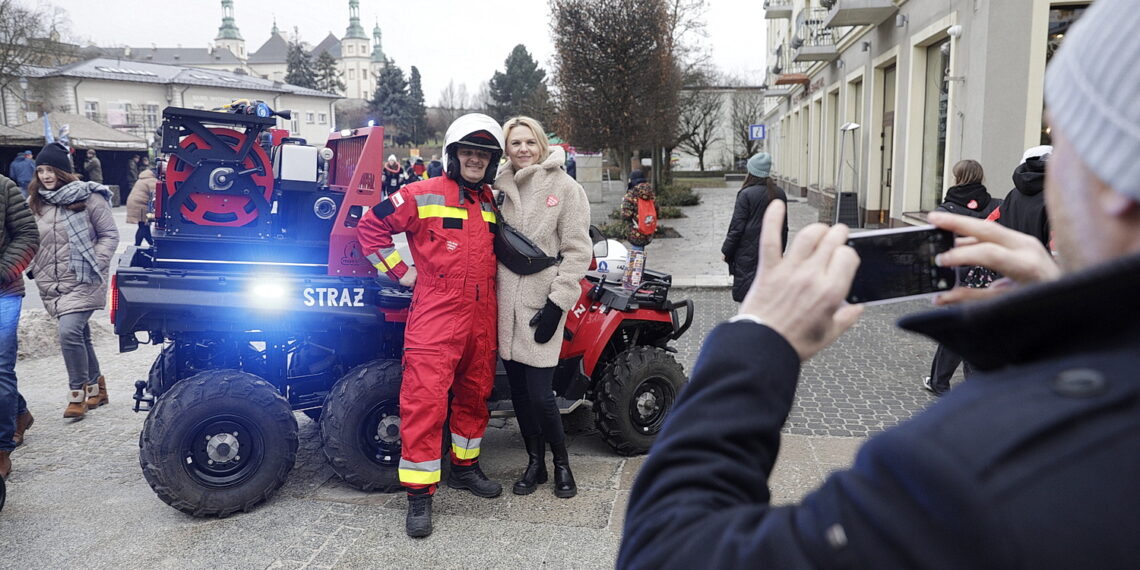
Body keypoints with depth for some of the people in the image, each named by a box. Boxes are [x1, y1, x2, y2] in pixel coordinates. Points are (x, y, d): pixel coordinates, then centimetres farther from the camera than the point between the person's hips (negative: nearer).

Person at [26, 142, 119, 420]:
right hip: (52, 285, 5)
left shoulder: (89, 198, -5)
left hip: (84, 282, -5)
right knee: (79, 336, 14)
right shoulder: (34, 204, 9)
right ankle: (95, 386, 28)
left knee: (69, 333, -18)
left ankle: (78, 393, -3)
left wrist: (94, 264, -12)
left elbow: (109, 235, -2)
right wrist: (33, 268, 4)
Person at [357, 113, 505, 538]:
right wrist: (400, 270, -3)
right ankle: (420, 493, 1)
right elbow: (371, 225, -1)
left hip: (482, 316, 6)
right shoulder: (424, 195, -4)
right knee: (425, 400, -10)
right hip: (436, 312, -6)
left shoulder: (492, 203, 14)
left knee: (475, 393, 16)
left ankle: (464, 466, 35)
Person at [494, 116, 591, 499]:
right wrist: (491, 295, 8)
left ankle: (562, 464, 17)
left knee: (540, 394, -6)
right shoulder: (500, 188, 10)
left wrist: (557, 303, -13)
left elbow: (577, 251, -7)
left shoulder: (564, 187, -4)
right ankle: (535, 461, 27)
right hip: (506, 304, 5)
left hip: (542, 305, -5)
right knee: (518, 390, 10)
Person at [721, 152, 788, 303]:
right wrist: (780, 249, 22)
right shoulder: (780, 194, 5)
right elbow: (784, 226, 13)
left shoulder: (746, 194, -13)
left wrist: (726, 251, -2)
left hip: (748, 253, -6)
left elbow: (737, 227, -12)